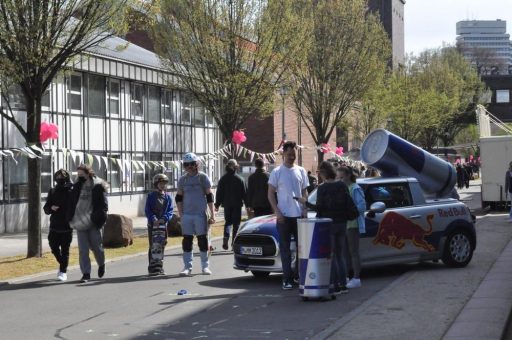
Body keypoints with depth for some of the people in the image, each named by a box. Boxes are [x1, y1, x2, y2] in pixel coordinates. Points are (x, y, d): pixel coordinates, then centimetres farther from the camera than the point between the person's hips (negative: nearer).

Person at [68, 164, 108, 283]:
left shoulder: (98, 186, -4)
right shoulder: (77, 186, 9)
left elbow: (103, 204, -4)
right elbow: (72, 203, 14)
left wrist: (100, 218, -15)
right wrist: (71, 218, 5)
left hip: (93, 222, -3)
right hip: (80, 222, 3)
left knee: (96, 246, 7)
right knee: (83, 249, -1)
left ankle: (101, 265, 34)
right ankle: (86, 273, 2)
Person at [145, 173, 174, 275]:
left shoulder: (168, 197, 7)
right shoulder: (151, 196, -1)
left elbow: (170, 211, 1)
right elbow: (147, 210, -6)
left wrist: (164, 219, -17)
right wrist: (154, 219, -21)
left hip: (163, 224, 3)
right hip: (152, 225, -3)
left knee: (162, 246, 8)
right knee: (153, 246, -4)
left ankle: (159, 267, 17)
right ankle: (152, 268, -4)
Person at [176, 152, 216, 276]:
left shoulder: (203, 177, -1)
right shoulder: (182, 179, 8)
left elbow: (209, 197, 0)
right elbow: (179, 198, 14)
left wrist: (212, 214, -4)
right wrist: (181, 214, 5)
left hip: (201, 214, -3)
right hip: (187, 215, 3)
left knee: (202, 239, 2)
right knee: (187, 240, 2)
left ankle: (205, 266, 12)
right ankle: (187, 267, 8)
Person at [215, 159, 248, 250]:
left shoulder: (223, 179, 1)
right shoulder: (240, 179, -4)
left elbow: (219, 193, 3)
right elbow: (244, 193, -1)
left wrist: (217, 204, 10)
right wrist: (247, 205, 5)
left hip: (227, 204, 2)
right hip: (237, 205, -2)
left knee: (228, 222, 12)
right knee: (236, 223, 5)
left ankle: (226, 237, -11)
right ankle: (234, 242, 0)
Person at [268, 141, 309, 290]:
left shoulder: (301, 171, 9)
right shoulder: (277, 172, -2)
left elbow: (304, 192, 13)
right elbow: (270, 194, -2)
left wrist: (305, 210, 0)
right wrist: (277, 212, -11)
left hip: (299, 215, 3)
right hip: (284, 216, -3)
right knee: (285, 248, 1)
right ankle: (287, 279, 4)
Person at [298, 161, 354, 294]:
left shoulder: (322, 188, -12)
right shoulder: (342, 186, 4)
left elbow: (319, 208, -15)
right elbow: (350, 204, 3)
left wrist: (305, 203, -3)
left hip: (328, 224, -5)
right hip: (341, 223, 6)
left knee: (331, 256, 0)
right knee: (340, 255, 14)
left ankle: (336, 286, -2)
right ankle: (343, 285, 13)